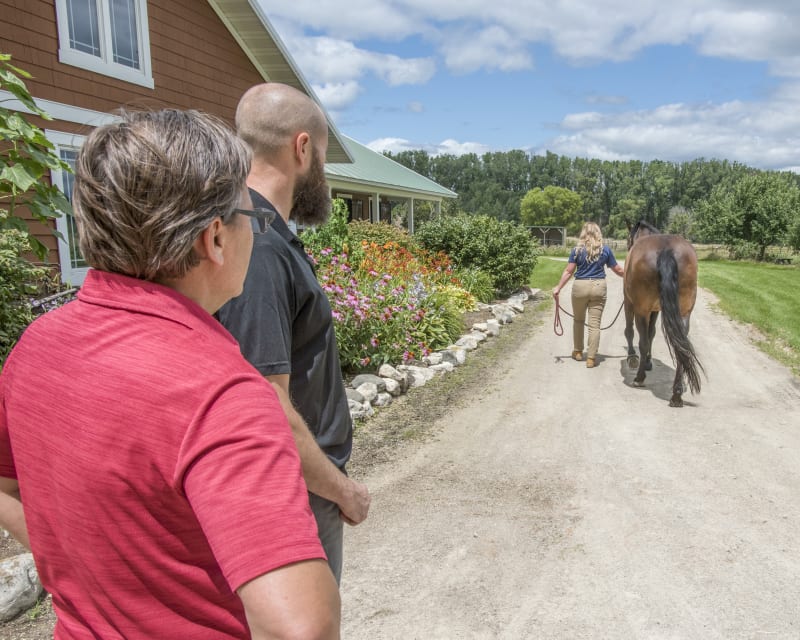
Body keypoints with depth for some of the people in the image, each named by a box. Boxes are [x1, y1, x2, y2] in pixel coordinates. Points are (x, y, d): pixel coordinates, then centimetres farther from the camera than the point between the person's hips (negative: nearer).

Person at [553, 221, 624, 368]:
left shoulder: (577, 250, -3)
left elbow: (568, 271, -5)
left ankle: (578, 352, 29)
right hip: (599, 287, 0)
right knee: (594, 324, 3)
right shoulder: (605, 249, 2)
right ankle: (591, 358, 4)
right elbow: (617, 270, 9)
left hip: (580, 286, 0)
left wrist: (558, 288, 1)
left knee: (578, 320, 19)